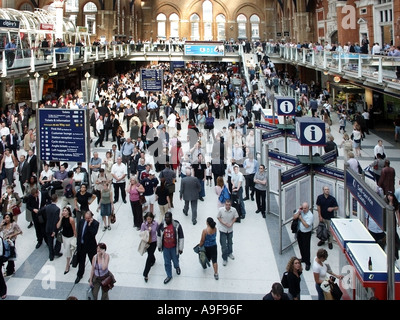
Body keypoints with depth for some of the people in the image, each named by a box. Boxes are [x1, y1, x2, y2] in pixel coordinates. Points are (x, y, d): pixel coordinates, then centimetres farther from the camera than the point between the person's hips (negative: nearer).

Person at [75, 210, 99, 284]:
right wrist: (78, 243, 8)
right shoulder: (81, 221, -1)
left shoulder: (95, 223, -17)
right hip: (81, 245, 5)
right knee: (81, 261, 20)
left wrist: (89, 225, -32)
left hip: (90, 246, -5)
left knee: (93, 261, 9)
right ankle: (79, 275, 38)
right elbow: (78, 233, 7)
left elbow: (94, 233, -30)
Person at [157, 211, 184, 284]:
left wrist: (180, 248, -8)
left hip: (174, 247, -2)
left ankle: (177, 267, 54)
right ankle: (169, 276, 34)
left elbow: (181, 237, -12)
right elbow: (159, 236, 4)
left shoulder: (177, 225, -20)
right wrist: (159, 246, 11)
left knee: (175, 260, 18)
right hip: (165, 248, 2)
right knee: (167, 263, 13)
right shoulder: (161, 225, -12)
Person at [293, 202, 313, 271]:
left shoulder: (310, 215, -23)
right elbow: (294, 217, -9)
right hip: (299, 231, 7)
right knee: (301, 246, 21)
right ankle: (303, 258, 41)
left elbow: (306, 225, -26)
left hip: (306, 233, -7)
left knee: (306, 248, -1)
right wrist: (299, 212, -21)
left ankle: (308, 263, 10)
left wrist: (301, 218, -21)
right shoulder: (300, 211, -4)